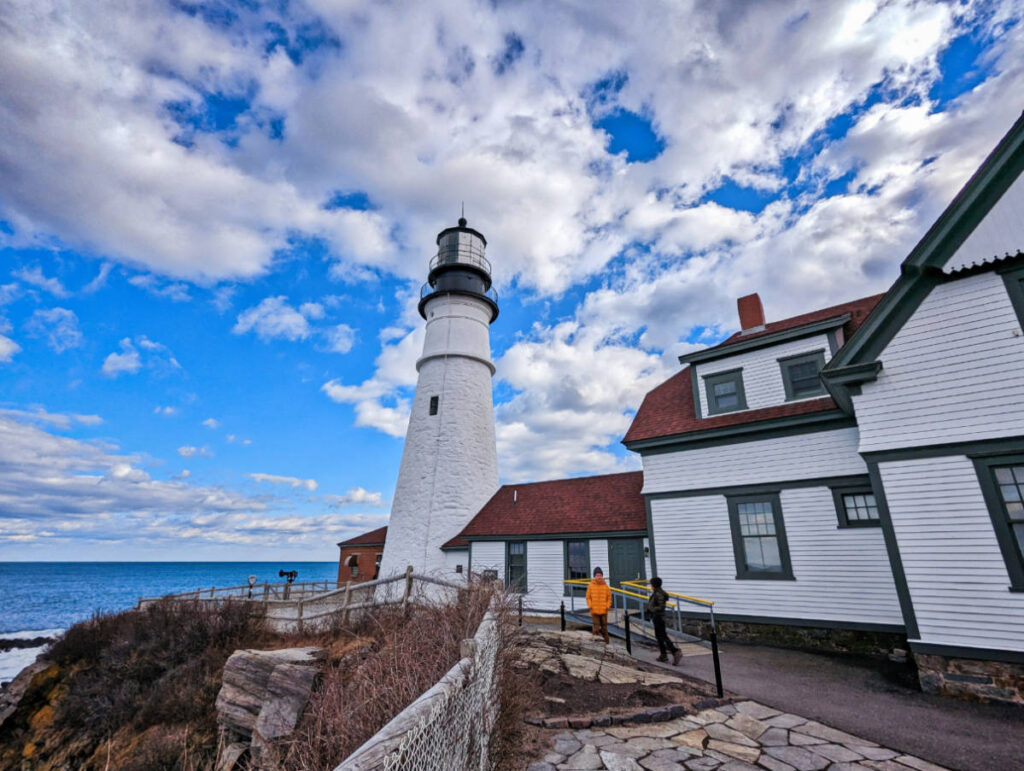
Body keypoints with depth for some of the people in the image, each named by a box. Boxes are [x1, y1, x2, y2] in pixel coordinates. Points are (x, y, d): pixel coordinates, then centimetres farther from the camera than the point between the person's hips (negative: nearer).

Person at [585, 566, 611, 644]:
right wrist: (590, 606, -9)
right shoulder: (591, 586, -4)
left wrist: (607, 606, -4)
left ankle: (606, 643, 22)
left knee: (604, 628, 10)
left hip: (604, 611, 2)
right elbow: (588, 597, 1)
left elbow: (609, 598, 6)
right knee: (596, 627, -4)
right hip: (594, 611, -2)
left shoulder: (605, 586, 0)